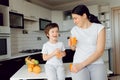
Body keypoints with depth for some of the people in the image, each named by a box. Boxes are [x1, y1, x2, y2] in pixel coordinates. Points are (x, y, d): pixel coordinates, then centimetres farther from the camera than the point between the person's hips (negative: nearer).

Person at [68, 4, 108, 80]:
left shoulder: (99, 28, -3)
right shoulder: (74, 30, 7)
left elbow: (100, 51, -10)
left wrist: (81, 65, -15)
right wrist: (71, 45, -4)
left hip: (97, 63, -1)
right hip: (78, 63, 2)